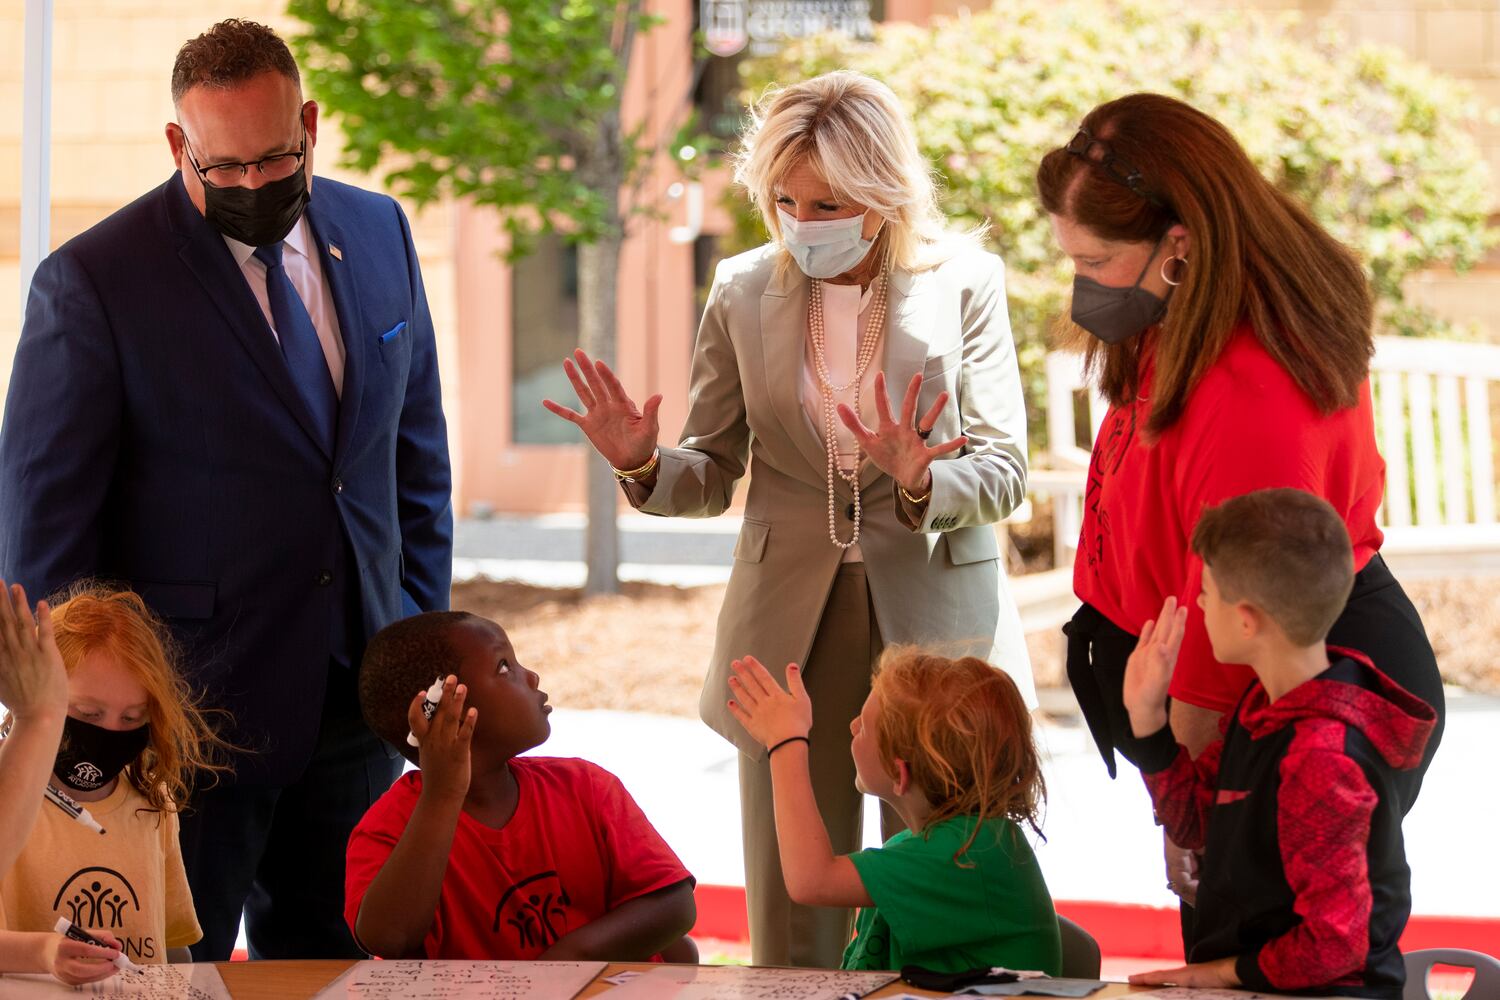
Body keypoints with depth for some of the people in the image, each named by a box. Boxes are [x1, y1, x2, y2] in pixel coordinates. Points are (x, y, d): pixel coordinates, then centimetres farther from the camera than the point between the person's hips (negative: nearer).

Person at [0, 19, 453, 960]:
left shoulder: (379, 235, 5)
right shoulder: (93, 283, -12)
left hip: (355, 699, 5)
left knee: (330, 963, 12)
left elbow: (417, 451, 15)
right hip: (192, 704, -5)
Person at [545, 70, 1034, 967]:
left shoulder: (965, 282, -4)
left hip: (936, 623, -2)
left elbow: (1004, 471, -6)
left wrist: (923, 482, -26)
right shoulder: (745, 294, 3)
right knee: (792, 918, 4)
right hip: (790, 635, 2)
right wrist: (643, 463, -14)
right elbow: (713, 477, 7)